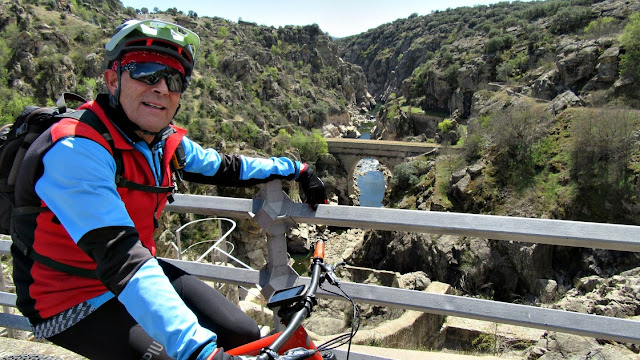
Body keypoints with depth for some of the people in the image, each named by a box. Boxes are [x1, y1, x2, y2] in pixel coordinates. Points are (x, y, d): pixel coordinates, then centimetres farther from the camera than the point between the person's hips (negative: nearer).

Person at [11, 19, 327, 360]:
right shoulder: (76, 149, -27)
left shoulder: (165, 141, -4)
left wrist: (293, 169, 18)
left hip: (141, 271, 7)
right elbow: (120, 259, -37)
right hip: (72, 302, -6)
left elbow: (224, 167, 13)